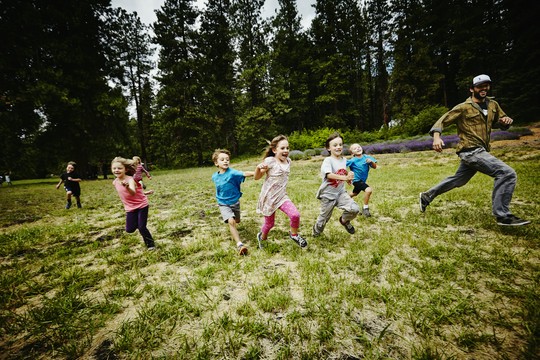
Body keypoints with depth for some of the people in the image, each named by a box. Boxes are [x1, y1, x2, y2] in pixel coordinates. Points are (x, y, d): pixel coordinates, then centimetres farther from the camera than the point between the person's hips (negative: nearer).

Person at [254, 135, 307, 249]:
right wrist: (259, 167, -30)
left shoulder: (288, 161, 0)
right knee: (269, 223, 11)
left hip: (282, 196, 4)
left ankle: (294, 234, 12)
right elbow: (257, 177, -11)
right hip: (268, 197, -4)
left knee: (295, 215, -18)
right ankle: (262, 236, 46)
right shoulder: (270, 161, -16)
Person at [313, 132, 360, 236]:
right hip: (328, 194, -5)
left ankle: (344, 220, 17)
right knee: (324, 218, 10)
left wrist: (348, 178, -2)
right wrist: (345, 177, -47)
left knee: (355, 209, -16)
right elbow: (329, 175, -35)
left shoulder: (344, 160, 3)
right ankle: (316, 233, 42)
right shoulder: (328, 160, -18)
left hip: (341, 192, 5)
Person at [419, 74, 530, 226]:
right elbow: (442, 121, -9)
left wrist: (506, 121, -1)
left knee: (457, 180, 17)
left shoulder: (493, 105, 14)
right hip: (470, 150, -8)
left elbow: (500, 123, 24)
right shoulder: (464, 108, -6)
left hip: (479, 151, 8)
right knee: (508, 173, -17)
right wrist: (437, 136, -29)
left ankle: (427, 196, 30)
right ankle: (503, 215, -8)